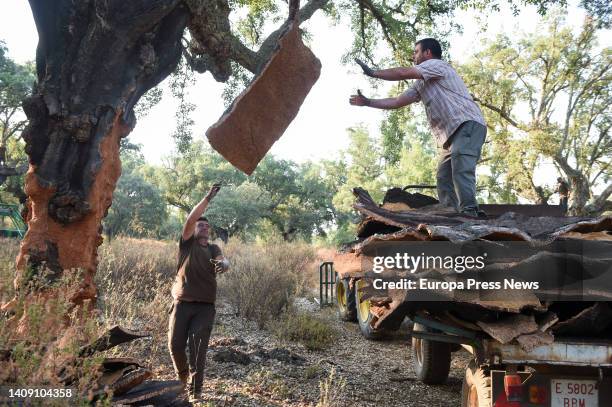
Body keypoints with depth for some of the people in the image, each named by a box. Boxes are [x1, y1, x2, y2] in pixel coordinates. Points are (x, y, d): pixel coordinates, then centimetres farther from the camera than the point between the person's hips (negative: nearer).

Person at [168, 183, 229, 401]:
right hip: (183, 303, 0)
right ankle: (183, 377, 28)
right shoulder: (188, 243, 10)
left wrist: (223, 264, -33)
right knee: (175, 344, 0)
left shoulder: (213, 248, 14)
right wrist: (207, 198, -13)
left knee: (198, 348, -7)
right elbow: (190, 220, -7)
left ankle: (195, 391, -3)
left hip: (205, 306, 0)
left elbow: (224, 261, -7)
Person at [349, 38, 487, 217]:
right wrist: (367, 102, 24)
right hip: (450, 134, 9)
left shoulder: (437, 64, 2)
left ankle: (469, 213, -33)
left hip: (468, 124, -9)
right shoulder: (421, 84, 27)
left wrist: (372, 72, 1)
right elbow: (397, 102, 25)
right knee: (444, 178, 0)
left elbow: (403, 73, -8)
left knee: (461, 170, -26)